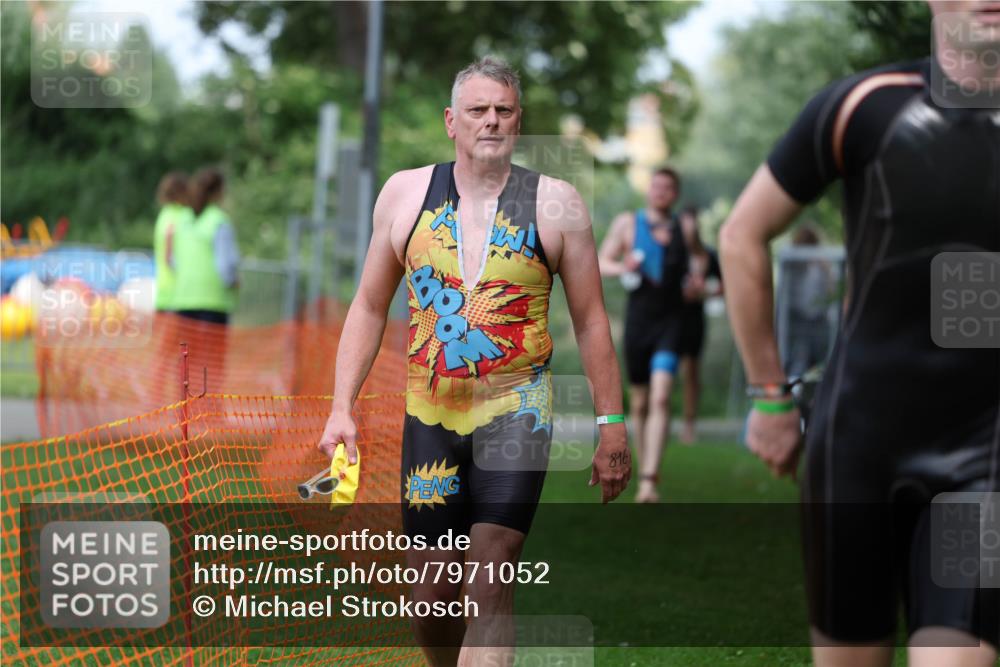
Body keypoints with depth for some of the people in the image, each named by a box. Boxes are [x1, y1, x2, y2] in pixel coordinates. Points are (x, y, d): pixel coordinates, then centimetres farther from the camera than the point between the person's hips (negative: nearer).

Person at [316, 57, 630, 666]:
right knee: (431, 599, 6)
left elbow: (590, 321, 5)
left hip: (516, 412, -3)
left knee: (490, 593, -13)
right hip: (430, 417, 3)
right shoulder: (406, 193, 5)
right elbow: (370, 307, 12)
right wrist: (342, 407, 4)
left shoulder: (555, 203, 0)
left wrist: (612, 423, 2)